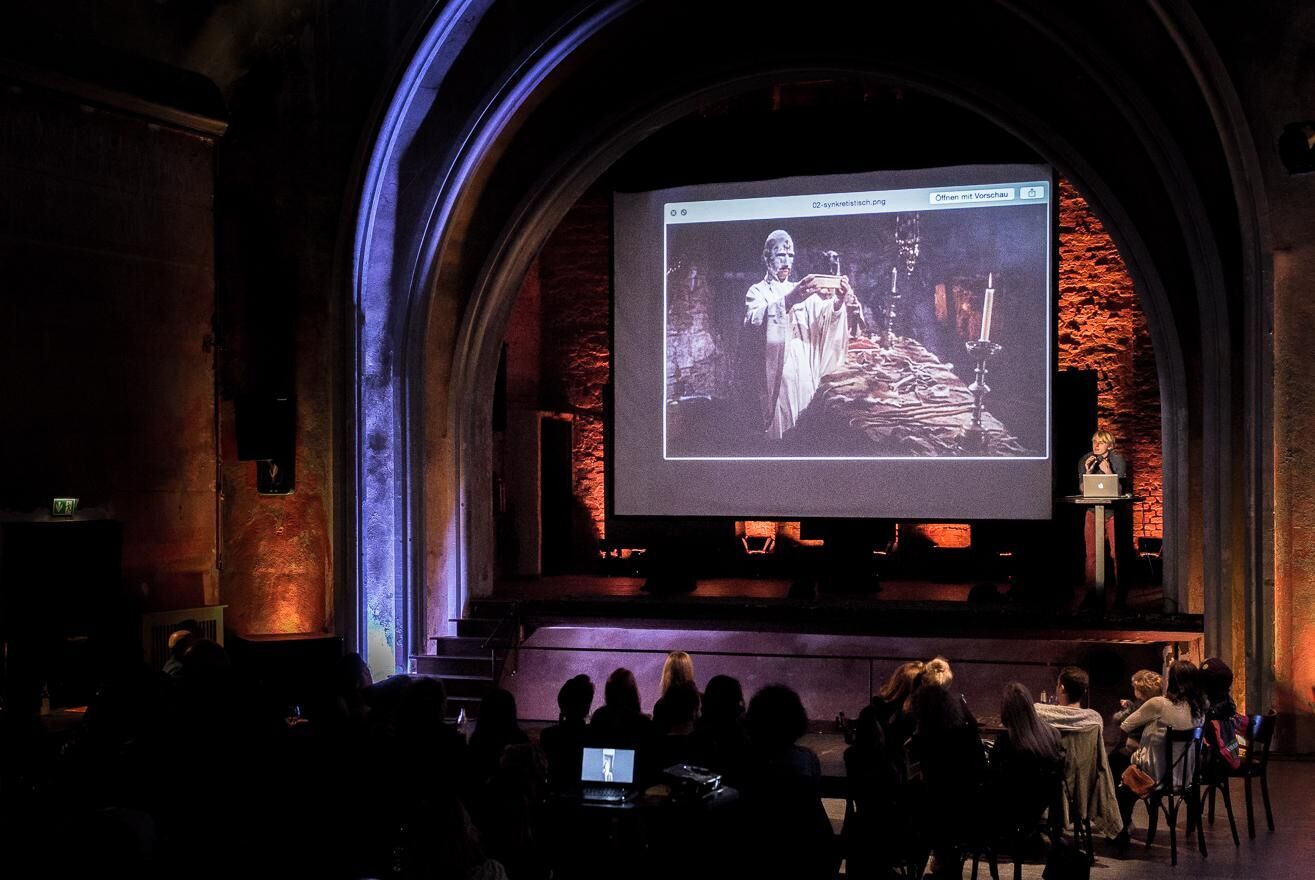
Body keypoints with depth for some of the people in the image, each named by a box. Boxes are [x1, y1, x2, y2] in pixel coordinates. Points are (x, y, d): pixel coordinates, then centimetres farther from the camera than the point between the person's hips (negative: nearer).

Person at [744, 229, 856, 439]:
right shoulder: (758, 291, 2)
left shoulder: (801, 290, 16)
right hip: (775, 371, -4)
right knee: (780, 427, -7)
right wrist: (789, 301, -37)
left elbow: (823, 319, -1)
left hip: (804, 371, 4)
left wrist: (837, 302, -25)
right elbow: (754, 320, -21)